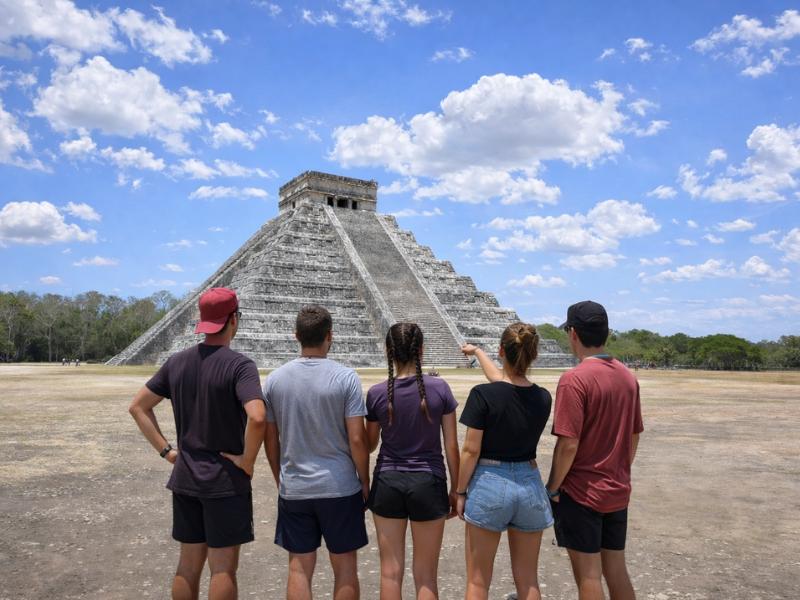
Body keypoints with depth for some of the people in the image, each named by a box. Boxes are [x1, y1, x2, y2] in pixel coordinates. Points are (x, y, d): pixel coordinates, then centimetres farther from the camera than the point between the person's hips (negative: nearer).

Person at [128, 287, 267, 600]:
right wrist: (247, 460, -16)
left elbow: (138, 407, 10)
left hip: (185, 478, 6)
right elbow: (257, 417, -31)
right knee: (223, 567, 6)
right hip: (225, 481, -6)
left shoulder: (176, 362, 3)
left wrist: (166, 450, 8)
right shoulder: (239, 365, -16)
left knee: (189, 563, 18)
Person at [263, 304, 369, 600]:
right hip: (340, 487, -2)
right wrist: (365, 484, 1)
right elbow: (357, 439, -12)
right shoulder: (345, 377, -12)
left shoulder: (274, 379, -2)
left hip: (293, 489, 3)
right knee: (345, 566, 12)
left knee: (299, 567, 13)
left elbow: (271, 440, 4)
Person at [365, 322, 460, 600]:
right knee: (425, 576, 12)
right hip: (428, 483, -1)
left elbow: (370, 444, 5)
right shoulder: (439, 388, -9)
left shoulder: (377, 393, -7)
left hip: (388, 483, 1)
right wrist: (455, 489, 7)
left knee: (391, 572, 13)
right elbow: (451, 446, -4)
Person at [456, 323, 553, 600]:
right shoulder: (543, 398, -2)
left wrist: (460, 491, 1)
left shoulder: (482, 395, -17)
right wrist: (477, 352, 31)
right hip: (530, 485, 4)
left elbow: (471, 450, -13)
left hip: (489, 484, -4)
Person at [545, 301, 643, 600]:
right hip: (618, 492, 7)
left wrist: (552, 488, -8)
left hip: (582, 493, -7)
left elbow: (568, 444, -21)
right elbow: (634, 436, 10)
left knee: (588, 575, 6)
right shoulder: (627, 376, 3)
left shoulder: (574, 379, -19)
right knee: (616, 569, 18)